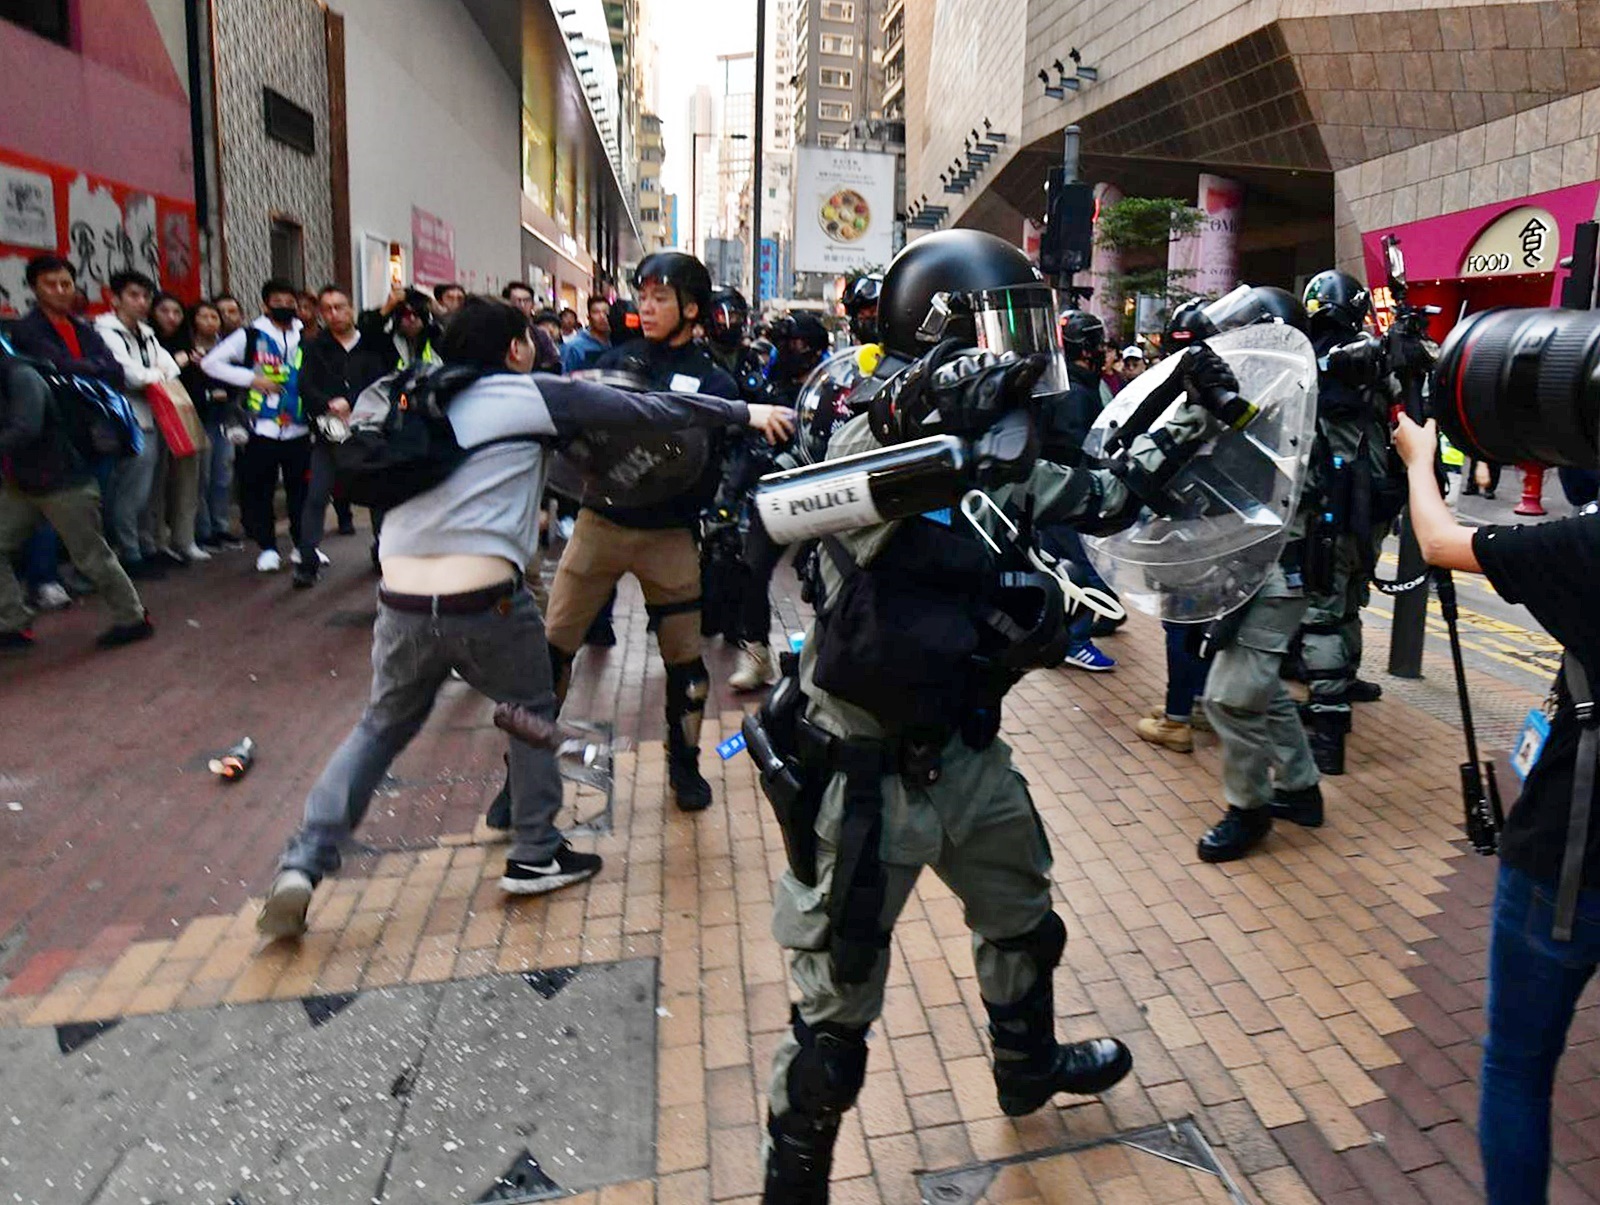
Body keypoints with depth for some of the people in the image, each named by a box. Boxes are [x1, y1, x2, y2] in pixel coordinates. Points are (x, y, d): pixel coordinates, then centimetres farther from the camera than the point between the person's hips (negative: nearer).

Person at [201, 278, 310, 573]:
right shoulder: (251, 335, 1)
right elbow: (210, 363, 0)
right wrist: (251, 378, -9)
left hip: (299, 427, 2)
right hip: (262, 427, -2)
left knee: (300, 488, 8)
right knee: (259, 490, 2)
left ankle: (303, 545, 20)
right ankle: (267, 548, 13)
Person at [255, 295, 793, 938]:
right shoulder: (532, 395, 0)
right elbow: (647, 409, 2)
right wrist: (744, 412, 9)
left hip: (401, 602, 5)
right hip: (485, 602, -5)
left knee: (382, 726, 24)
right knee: (534, 713, 20)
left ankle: (301, 865, 17)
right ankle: (536, 856, 27)